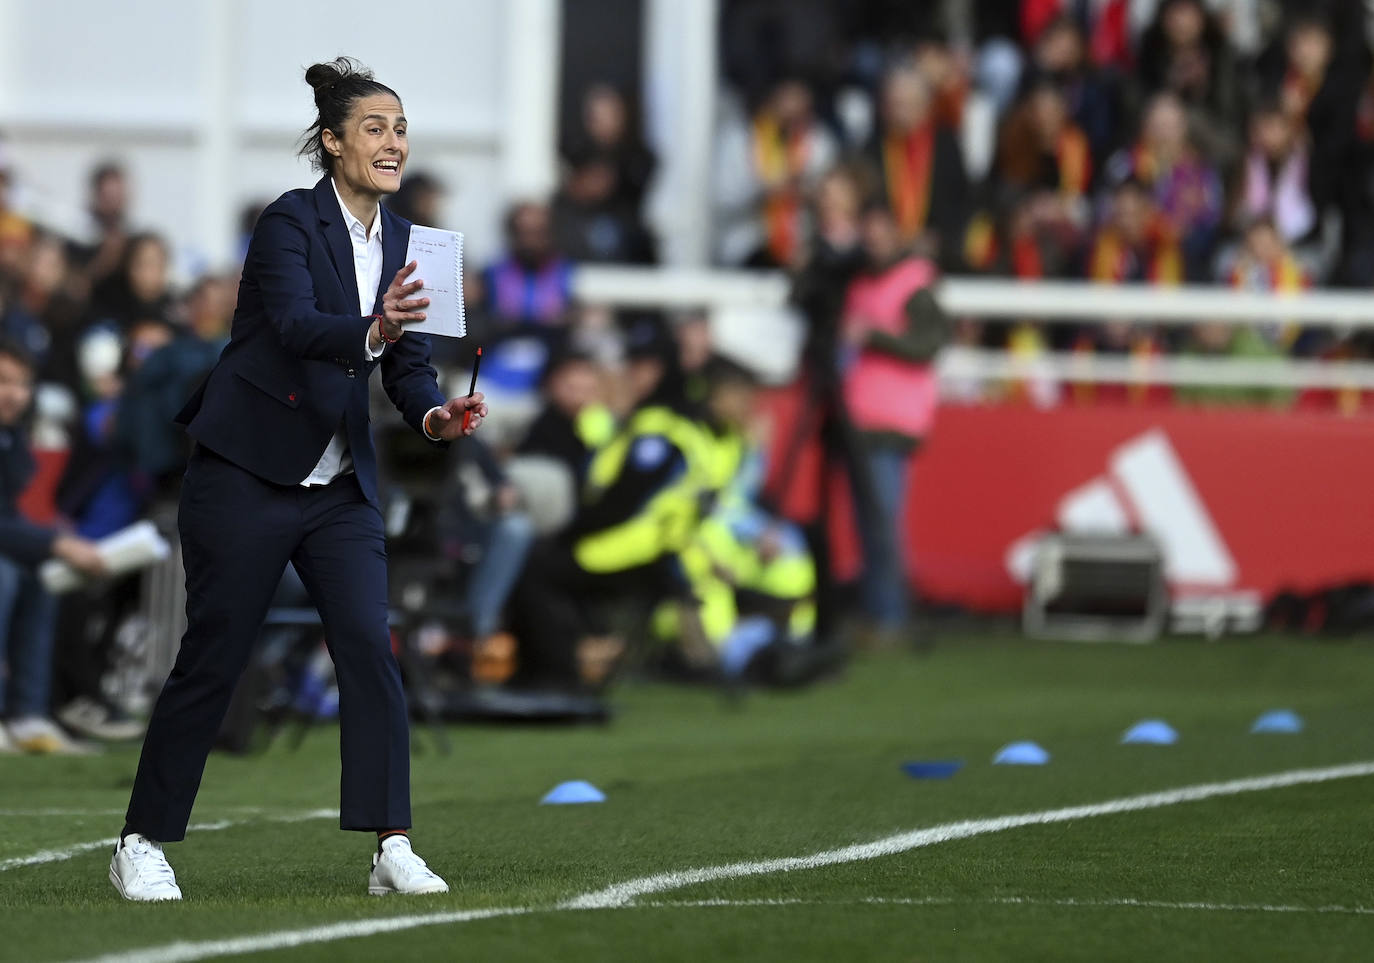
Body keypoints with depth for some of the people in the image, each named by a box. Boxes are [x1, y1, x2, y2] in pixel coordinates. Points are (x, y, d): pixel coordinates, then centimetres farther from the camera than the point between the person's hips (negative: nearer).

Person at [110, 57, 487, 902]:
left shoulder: (401, 241, 7)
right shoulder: (291, 222, -13)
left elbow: (407, 361, 6)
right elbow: (294, 325, -29)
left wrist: (433, 414, -16)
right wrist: (371, 332, -48)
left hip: (342, 487, 5)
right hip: (247, 478, -5)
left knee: (371, 649, -9)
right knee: (212, 663, 0)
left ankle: (392, 849, -9)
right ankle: (143, 845, 12)